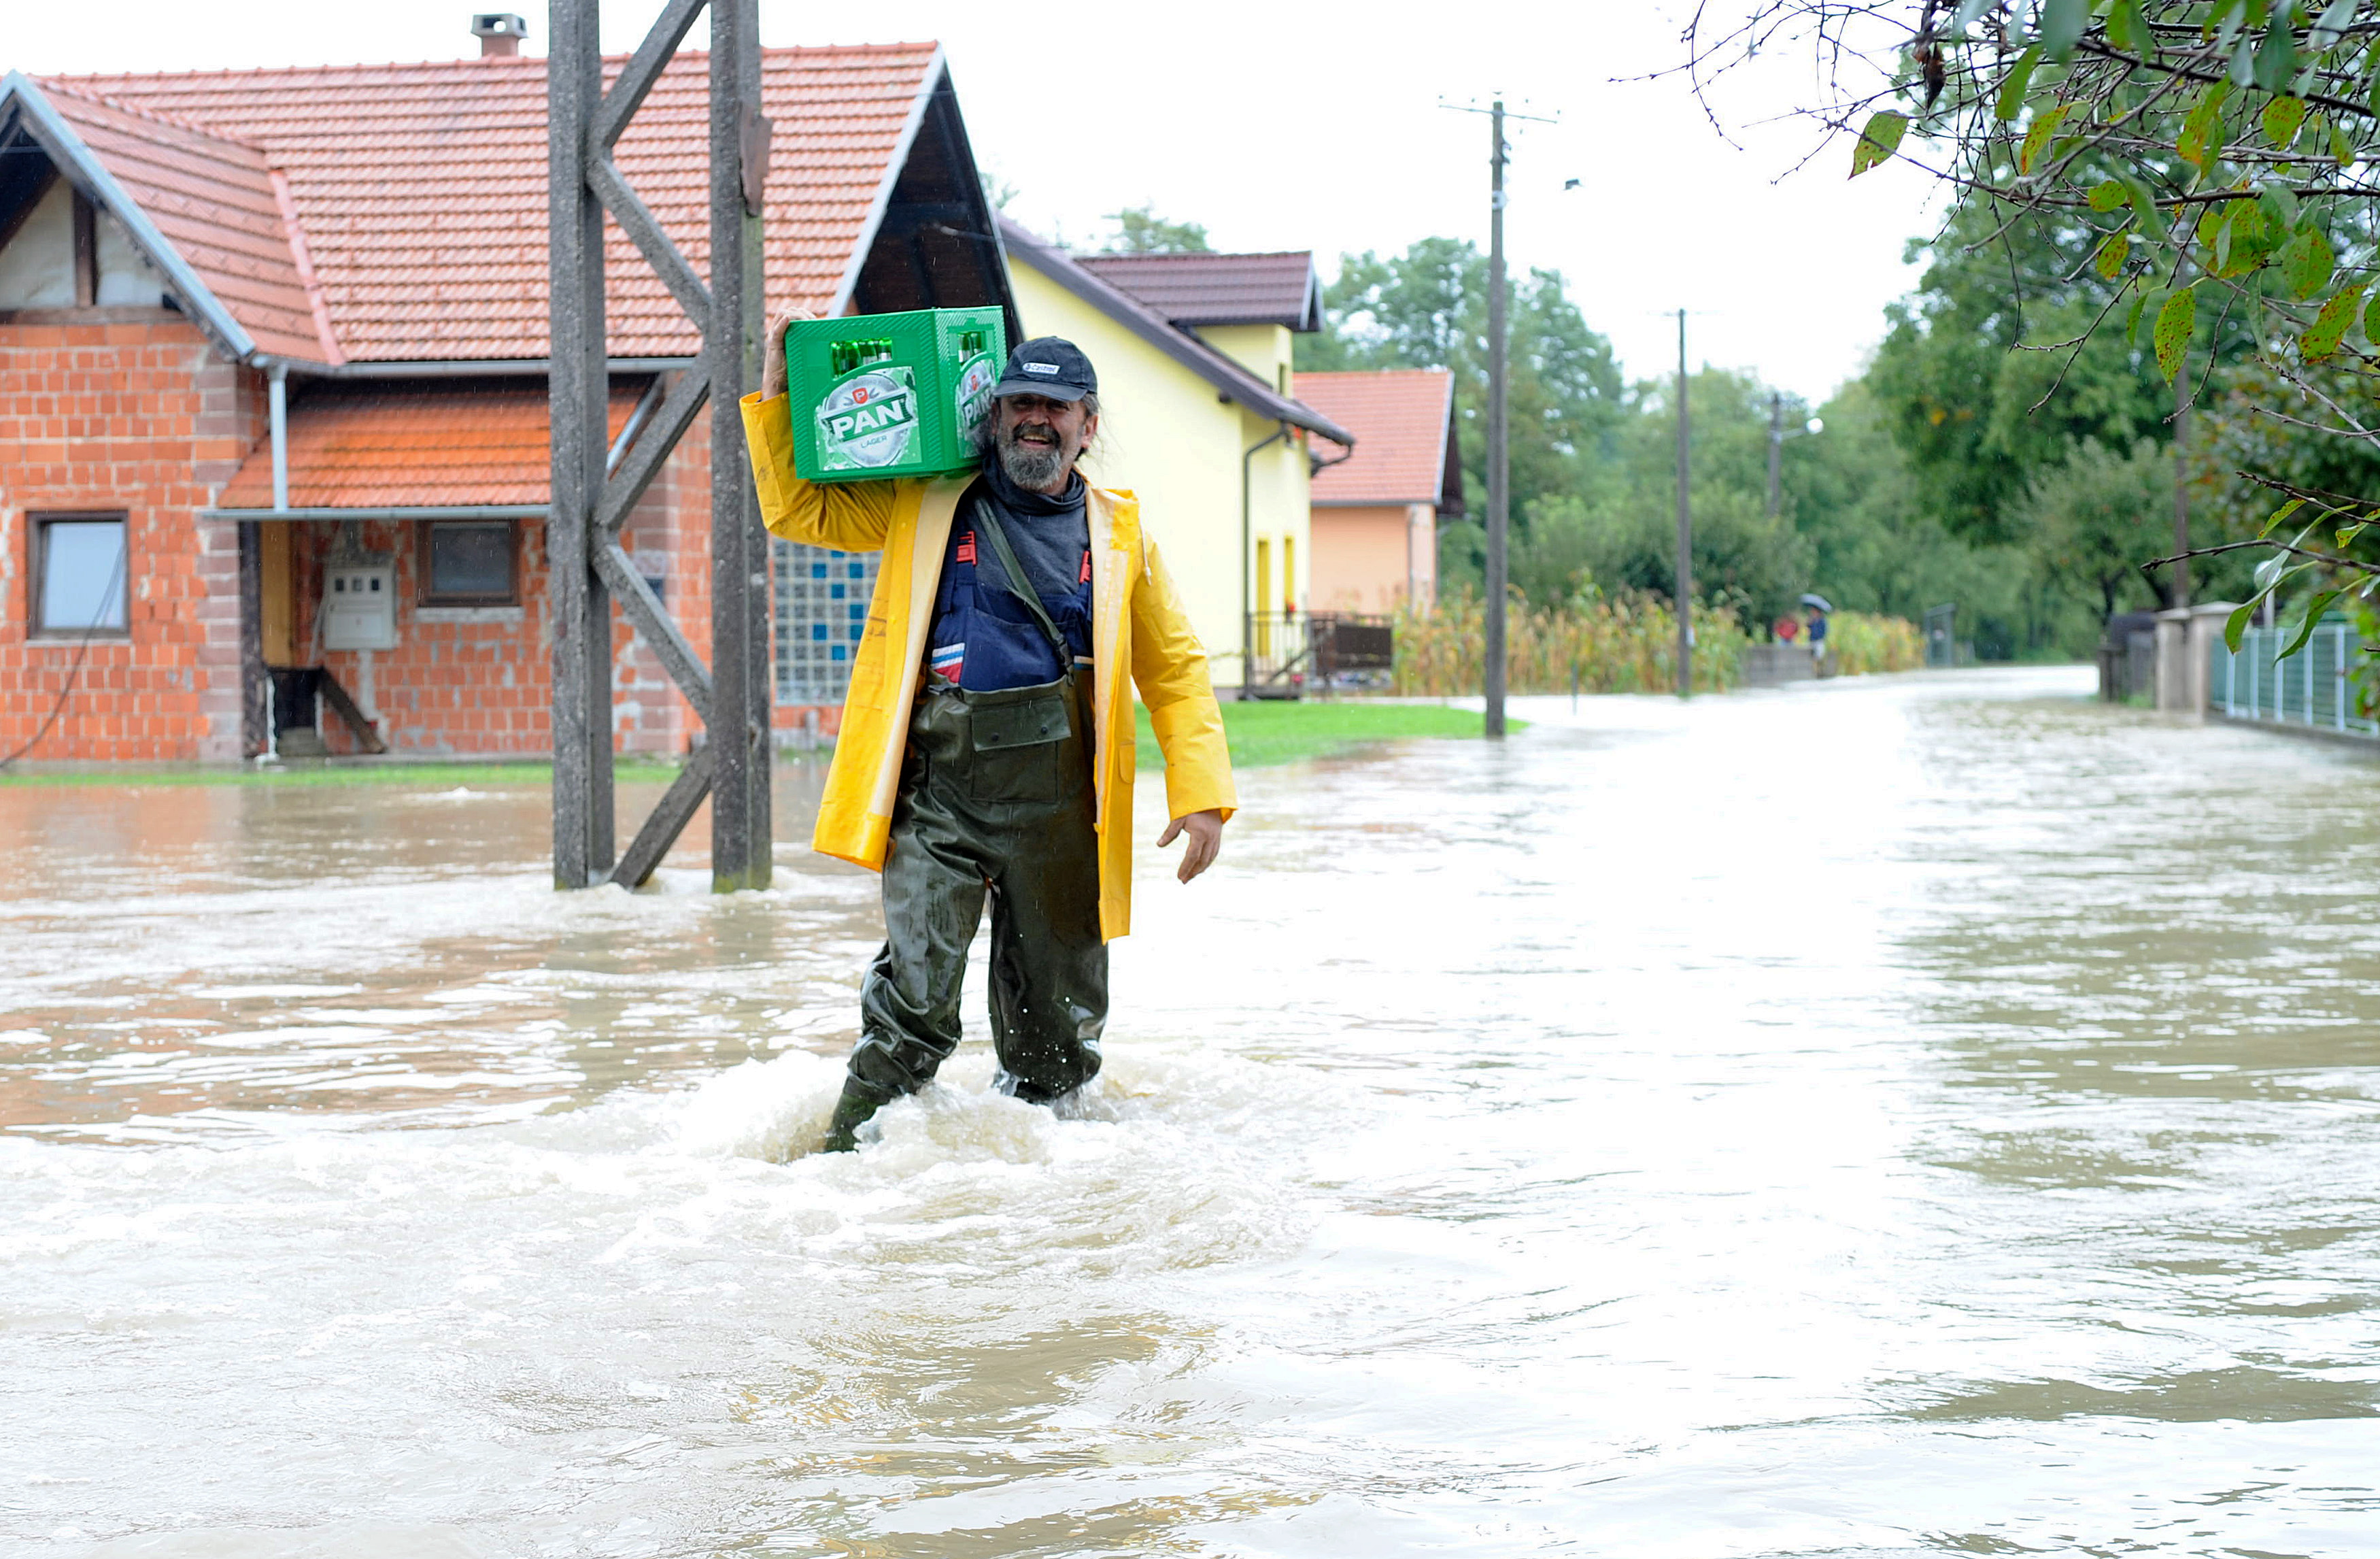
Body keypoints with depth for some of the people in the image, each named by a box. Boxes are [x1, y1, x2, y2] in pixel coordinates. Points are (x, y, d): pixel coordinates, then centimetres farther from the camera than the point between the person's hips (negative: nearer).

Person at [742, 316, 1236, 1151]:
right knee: (915, 1003, -14)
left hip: (1057, 800, 2)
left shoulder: (1118, 533, 12)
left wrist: (1200, 792, 5)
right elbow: (799, 509, 14)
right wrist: (776, 389, 4)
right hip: (937, 791, -2)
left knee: (1057, 1023, 9)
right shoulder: (924, 505, 9)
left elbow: (1174, 668, 15)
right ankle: (847, 1153, -1)